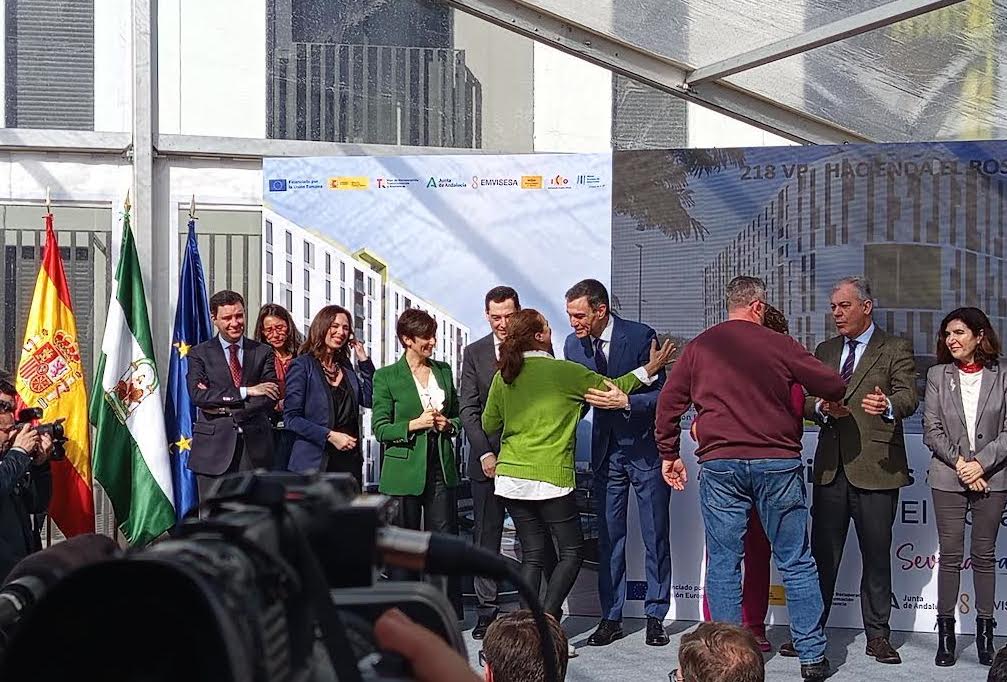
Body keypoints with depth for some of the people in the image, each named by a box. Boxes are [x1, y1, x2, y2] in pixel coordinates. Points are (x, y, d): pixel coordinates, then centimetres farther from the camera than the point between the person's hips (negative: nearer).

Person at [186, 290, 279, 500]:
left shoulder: (263, 353, 11)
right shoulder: (199, 353, 8)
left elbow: (270, 400, 0)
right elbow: (197, 394, -8)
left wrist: (223, 407, -8)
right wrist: (246, 391, -12)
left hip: (254, 448, 1)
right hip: (213, 447, -1)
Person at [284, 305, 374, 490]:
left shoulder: (345, 366, 15)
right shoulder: (302, 365, -3)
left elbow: (369, 400, 8)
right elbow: (291, 417, -8)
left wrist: (364, 361, 5)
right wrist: (330, 436, -15)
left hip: (349, 459, 6)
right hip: (314, 462, -6)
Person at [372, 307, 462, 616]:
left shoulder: (443, 371, 12)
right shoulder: (386, 377, -1)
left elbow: (457, 415, 21)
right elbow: (380, 428, -4)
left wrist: (448, 424, -1)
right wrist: (415, 424, -16)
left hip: (441, 468, 3)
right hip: (404, 470, -3)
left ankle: (450, 612, 6)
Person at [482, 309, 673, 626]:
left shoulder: (503, 377, 5)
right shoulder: (564, 371, -7)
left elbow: (489, 425, 15)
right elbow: (611, 388, 4)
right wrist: (649, 369, 16)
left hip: (511, 477, 5)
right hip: (550, 478, -5)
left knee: (532, 553, 11)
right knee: (571, 551, 6)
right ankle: (547, 618, -8)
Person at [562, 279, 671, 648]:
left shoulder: (641, 336, -16)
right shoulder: (573, 344, 0)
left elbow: (662, 393, -15)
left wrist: (625, 402, -28)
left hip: (646, 448, -4)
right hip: (606, 450, 4)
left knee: (655, 535, 4)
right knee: (609, 536, 7)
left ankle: (655, 616, 14)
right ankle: (611, 618, 14)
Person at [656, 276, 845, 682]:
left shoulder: (699, 347, 6)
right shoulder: (779, 345, -1)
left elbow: (669, 402, 9)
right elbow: (833, 386, 2)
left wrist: (669, 454, 19)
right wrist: (831, 402, 25)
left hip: (720, 466, 1)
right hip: (778, 464, -1)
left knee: (723, 565, 6)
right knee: (796, 563, 7)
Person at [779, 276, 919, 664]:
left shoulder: (895, 350, 2)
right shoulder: (825, 351, 17)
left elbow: (908, 396, -12)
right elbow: (805, 401, 11)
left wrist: (888, 405, -35)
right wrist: (822, 408, -12)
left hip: (876, 468, -4)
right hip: (831, 468, 4)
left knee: (876, 555, 3)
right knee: (822, 554, 5)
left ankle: (877, 636, 12)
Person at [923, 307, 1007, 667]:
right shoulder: (938, 375, 5)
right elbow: (932, 431, 1)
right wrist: (959, 462, -10)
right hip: (948, 476, 1)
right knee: (950, 556, 1)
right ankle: (945, 633, 7)